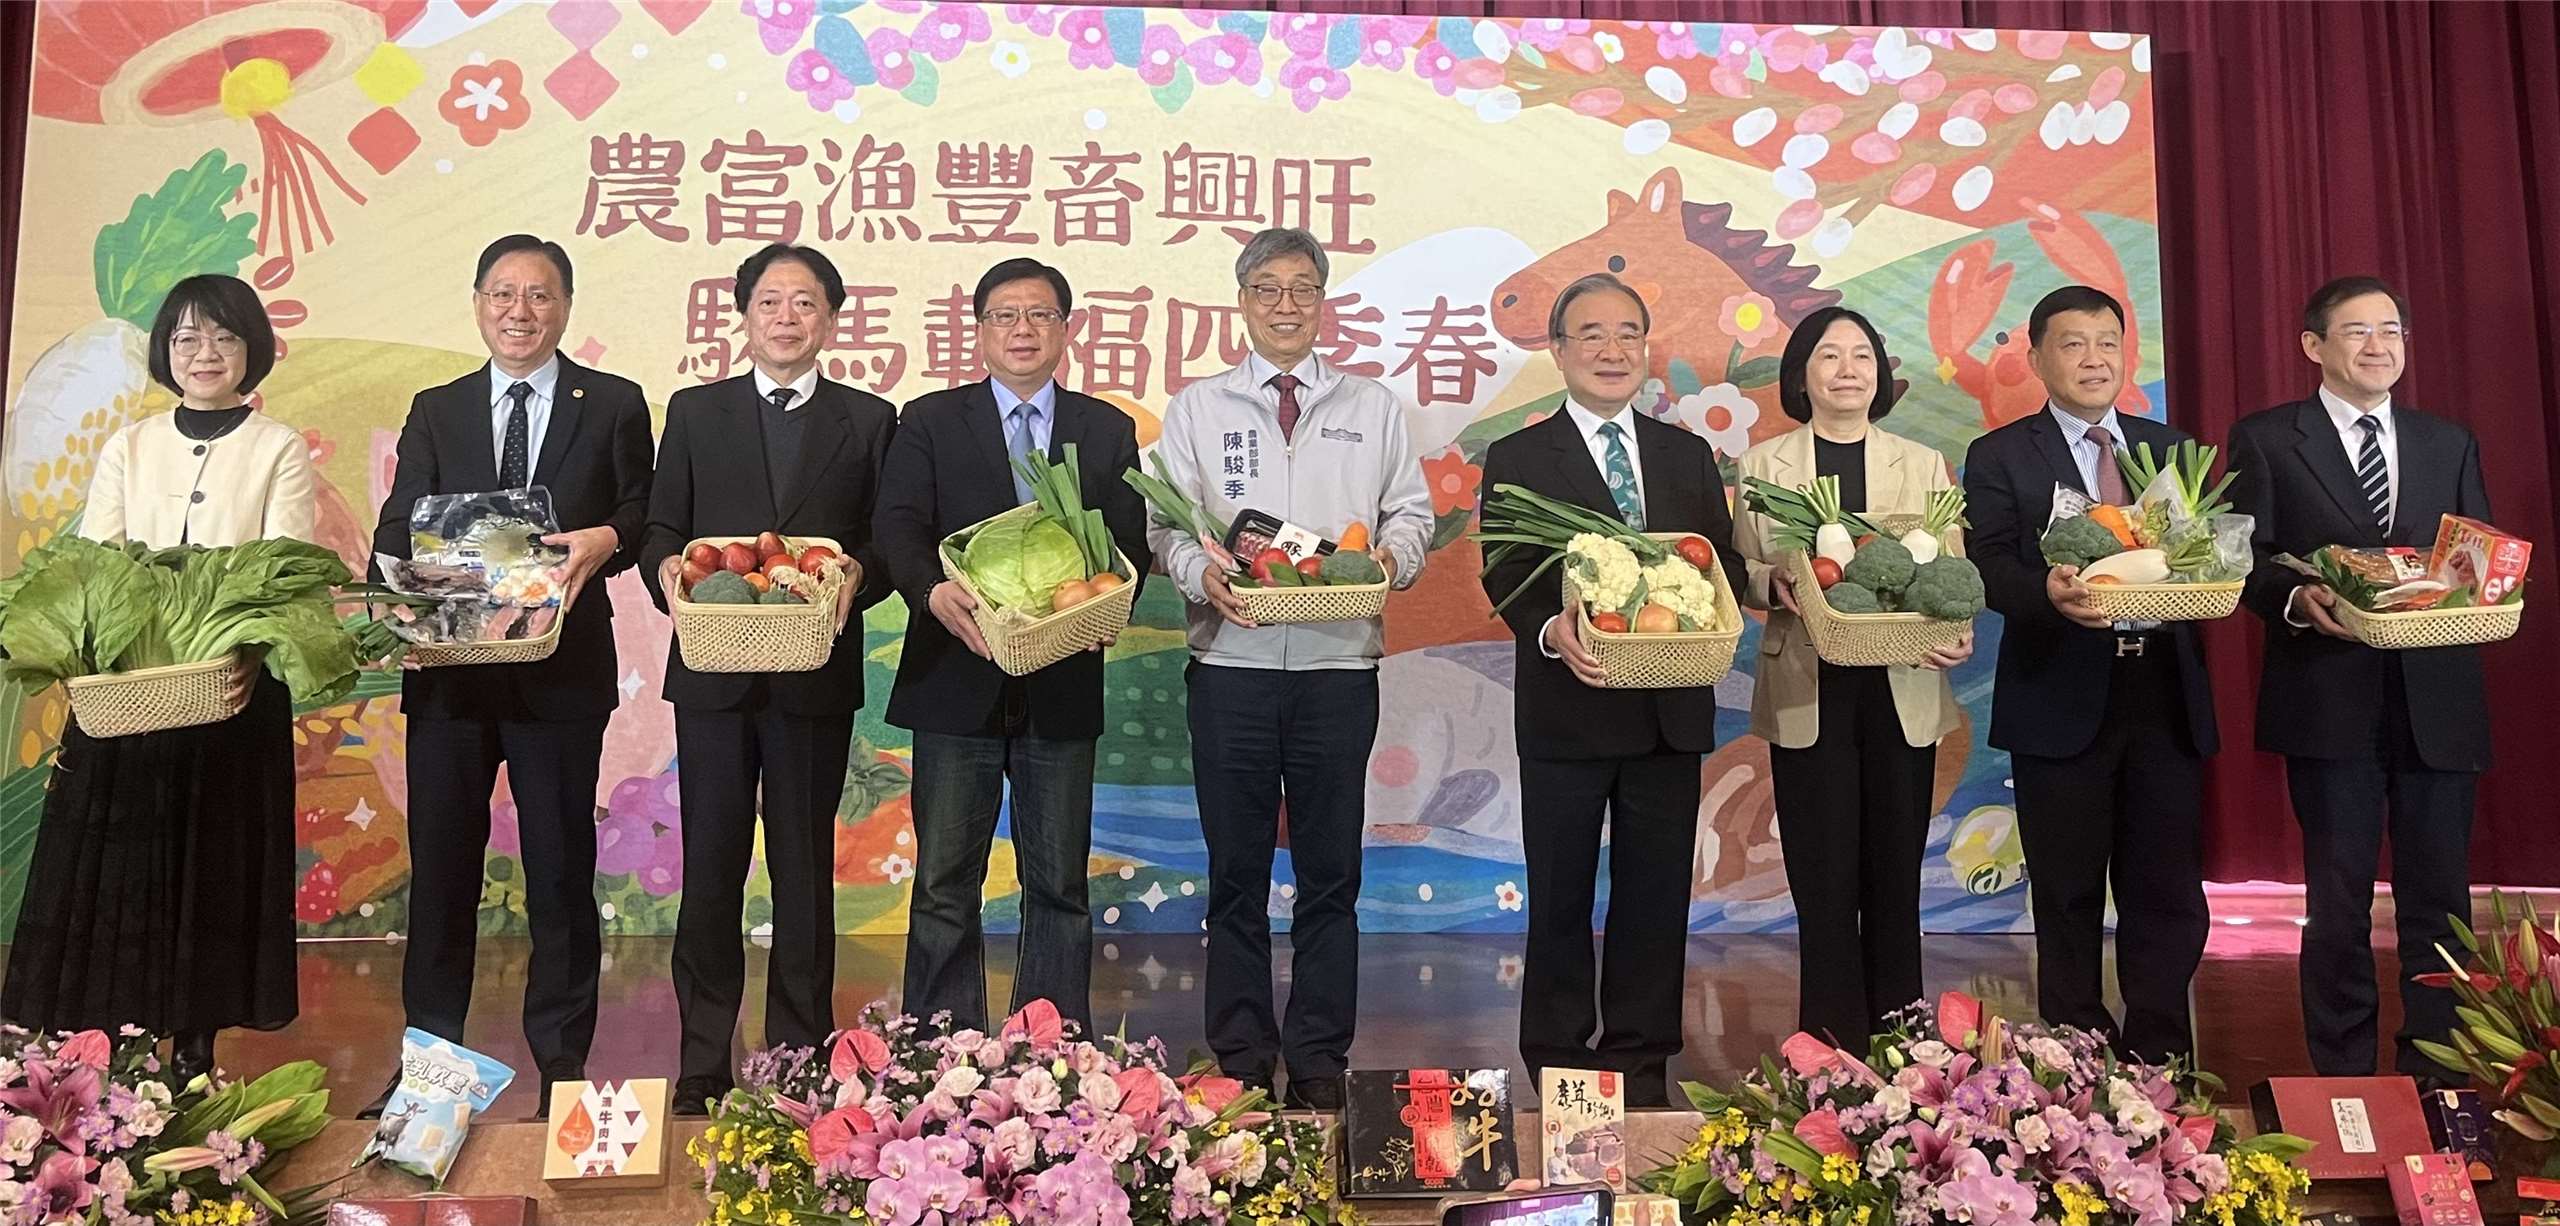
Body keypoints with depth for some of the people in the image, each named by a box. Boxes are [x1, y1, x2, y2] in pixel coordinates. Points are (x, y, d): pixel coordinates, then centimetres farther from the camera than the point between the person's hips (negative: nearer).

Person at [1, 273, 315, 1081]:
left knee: (213, 869, 2)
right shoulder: (127, 449, 13)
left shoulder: (280, 451, 4)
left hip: (233, 693, -2)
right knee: (117, 869, 2)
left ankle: (194, 1052, 11)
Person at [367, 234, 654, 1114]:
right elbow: (398, 529, 7)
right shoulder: (436, 412, 14)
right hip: (448, 669, 3)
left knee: (562, 874, 4)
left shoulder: (614, 405, 7)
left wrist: (607, 538, -21)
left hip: (561, 670, -2)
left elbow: (642, 515, 1)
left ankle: (562, 1066, 14)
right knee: (439, 869, 8)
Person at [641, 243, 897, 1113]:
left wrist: (856, 575, -16)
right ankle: (703, 1060, 14)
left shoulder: (869, 421, 9)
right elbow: (661, 530, 8)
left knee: (804, 868, 6)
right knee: (711, 866, 4)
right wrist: (667, 568, -14)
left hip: (816, 675, 0)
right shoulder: (695, 413, 11)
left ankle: (799, 1059, 16)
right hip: (713, 672, 1)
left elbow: (889, 542, 5)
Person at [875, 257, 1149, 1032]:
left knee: (1060, 885, 9)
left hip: (1063, 686, 2)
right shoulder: (930, 422, 6)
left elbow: (1130, 541, 5)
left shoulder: (1107, 431, 11)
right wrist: (933, 591, -27)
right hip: (958, 683, -1)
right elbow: (898, 526, -6)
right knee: (944, 885, 4)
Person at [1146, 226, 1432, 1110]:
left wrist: (1392, 555, -10)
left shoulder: (1374, 408, 14)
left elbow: (1412, 513, 12)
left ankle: (1320, 1063, 15)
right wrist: (1199, 571, -15)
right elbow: (1165, 522, 6)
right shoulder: (1196, 408, 11)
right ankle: (1241, 1062, 16)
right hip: (1231, 664, 0)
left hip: (1339, 665, 1)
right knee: (1237, 875, 6)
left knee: (1331, 877, 5)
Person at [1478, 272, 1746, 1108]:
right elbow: (1504, 578, -5)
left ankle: (1643, 1063, 22)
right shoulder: (1517, 459, 2)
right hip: (1567, 709, -3)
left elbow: (1726, 564, 9)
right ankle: (1557, 1064, 20)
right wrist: (1551, 631, -25)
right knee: (1560, 899, 8)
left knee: (1657, 897, 10)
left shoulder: (1690, 456, 13)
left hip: (1670, 710, 3)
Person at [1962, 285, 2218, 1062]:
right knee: (2068, 897, 7)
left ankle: (2161, 1062, 19)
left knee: (2168, 893, 7)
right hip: (2063, 702, -3)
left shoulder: (2171, 449, 14)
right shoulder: (2000, 457, 1)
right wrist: (2049, 594, -30)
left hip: (2167, 699, 3)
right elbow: (1991, 569, -10)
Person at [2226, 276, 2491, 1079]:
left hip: (2438, 702, 3)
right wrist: (2296, 598, -21)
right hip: (2331, 702, -3)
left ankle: (2436, 1082, 19)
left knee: (2439, 898, 7)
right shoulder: (2266, 439, 4)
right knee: (2338, 899, 5)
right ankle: (2342, 1082, 16)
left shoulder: (2450, 444, 15)